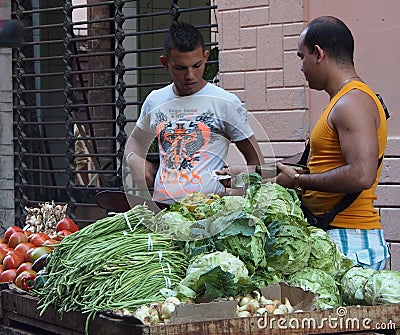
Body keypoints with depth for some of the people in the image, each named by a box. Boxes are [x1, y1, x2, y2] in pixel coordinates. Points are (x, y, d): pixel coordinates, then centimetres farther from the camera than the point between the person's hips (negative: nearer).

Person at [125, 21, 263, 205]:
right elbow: (135, 140, 35)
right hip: (161, 206, 4)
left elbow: (256, 162, 9)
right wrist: (134, 160, 12)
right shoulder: (154, 101, 16)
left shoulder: (226, 103, 4)